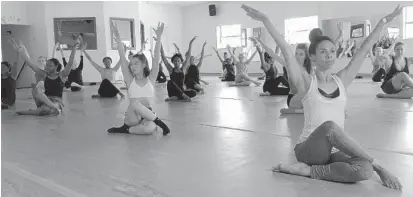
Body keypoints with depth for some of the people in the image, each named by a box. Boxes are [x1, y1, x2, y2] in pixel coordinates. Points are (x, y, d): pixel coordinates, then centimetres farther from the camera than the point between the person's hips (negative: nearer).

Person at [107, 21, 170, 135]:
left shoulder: (150, 79, 7)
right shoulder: (130, 80, 8)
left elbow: (156, 58, -4)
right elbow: (122, 59, -3)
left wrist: (159, 37, -12)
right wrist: (118, 40, -14)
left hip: (146, 115, 0)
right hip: (132, 118, 0)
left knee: (151, 128, -36)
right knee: (135, 103, -35)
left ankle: (126, 129, -11)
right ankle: (159, 122, -17)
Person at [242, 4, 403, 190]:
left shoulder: (341, 80, 8)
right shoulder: (306, 82, -2)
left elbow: (364, 49, 9)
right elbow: (285, 49, -11)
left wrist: (384, 21, 12)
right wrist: (265, 20, -16)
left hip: (332, 152, 4)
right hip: (308, 150, -4)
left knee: (364, 170, -28)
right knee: (329, 126, -36)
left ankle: (307, 170, -14)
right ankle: (378, 166, -20)